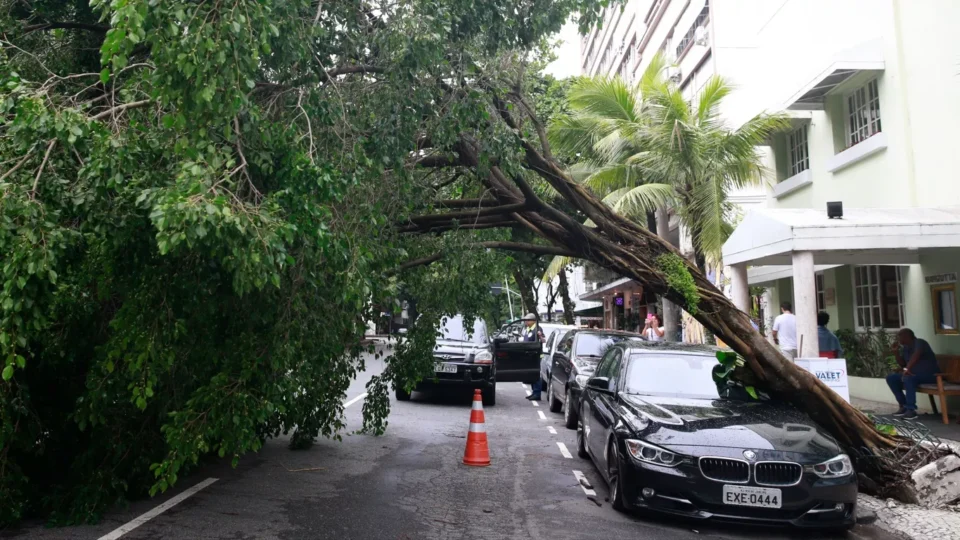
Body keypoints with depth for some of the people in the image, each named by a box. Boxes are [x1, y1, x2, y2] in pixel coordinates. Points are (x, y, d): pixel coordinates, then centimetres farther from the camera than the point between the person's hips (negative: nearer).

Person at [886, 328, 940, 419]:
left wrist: (907, 369, -43)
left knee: (908, 378, -36)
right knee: (891, 378, -3)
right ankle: (904, 406, -1)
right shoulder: (904, 348, 10)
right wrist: (896, 353, 0)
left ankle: (911, 410, -32)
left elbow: (916, 356, -34)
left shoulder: (920, 343, -14)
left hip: (930, 375, -9)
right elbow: (903, 365, 13)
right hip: (915, 374, 9)